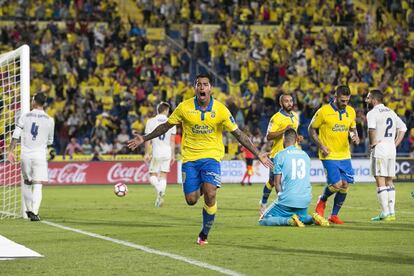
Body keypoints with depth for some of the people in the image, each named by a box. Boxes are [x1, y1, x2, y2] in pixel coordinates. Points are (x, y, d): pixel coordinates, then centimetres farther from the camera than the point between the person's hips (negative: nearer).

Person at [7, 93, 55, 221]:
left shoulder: (25, 117, 1)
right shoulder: (49, 120, 1)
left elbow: (15, 135, -4)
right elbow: (50, 141, 10)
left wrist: (11, 151, 0)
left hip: (26, 154, 1)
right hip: (40, 155, -1)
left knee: (26, 183, 19)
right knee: (38, 185, -4)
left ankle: (29, 210, 25)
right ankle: (35, 212, -17)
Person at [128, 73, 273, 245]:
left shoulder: (220, 110, -7)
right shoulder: (184, 108, -5)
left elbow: (238, 134, -2)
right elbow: (165, 126, 8)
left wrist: (258, 154, -7)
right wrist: (144, 139, 5)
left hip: (211, 156, -1)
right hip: (190, 158, 1)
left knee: (210, 195, -20)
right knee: (191, 200, -4)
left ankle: (204, 235, -1)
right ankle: (200, 189, 36)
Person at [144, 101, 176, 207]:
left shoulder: (151, 122, -2)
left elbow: (148, 139, -3)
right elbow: (172, 141, 3)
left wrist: (147, 153, 2)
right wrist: (173, 154, 9)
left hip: (156, 153, -2)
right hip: (167, 153, 2)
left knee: (153, 175, 7)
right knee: (163, 176, 10)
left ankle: (159, 190, -22)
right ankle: (161, 195, 2)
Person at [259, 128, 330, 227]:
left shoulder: (280, 155, -5)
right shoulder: (305, 155, 12)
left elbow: (277, 183, -4)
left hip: (287, 199, -6)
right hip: (305, 200, 6)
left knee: (263, 221, 3)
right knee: (302, 217, 34)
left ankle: (289, 220, -21)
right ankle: (313, 218, -1)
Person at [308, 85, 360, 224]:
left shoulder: (350, 111, 4)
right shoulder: (324, 111, -11)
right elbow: (311, 129, -1)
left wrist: (355, 137, -4)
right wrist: (321, 146, -12)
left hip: (345, 155, 5)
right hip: (329, 155, -5)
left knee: (345, 185, 1)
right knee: (336, 184, -14)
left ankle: (334, 215, 17)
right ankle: (322, 200, 18)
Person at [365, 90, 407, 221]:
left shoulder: (372, 113, -8)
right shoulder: (391, 112, 16)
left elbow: (372, 129, -26)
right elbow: (403, 128, 20)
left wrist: (372, 144, -14)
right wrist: (395, 144, 16)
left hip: (379, 150, -7)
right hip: (392, 150, 7)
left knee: (380, 181, -6)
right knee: (389, 181, 13)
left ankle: (385, 213, -9)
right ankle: (392, 212, 12)